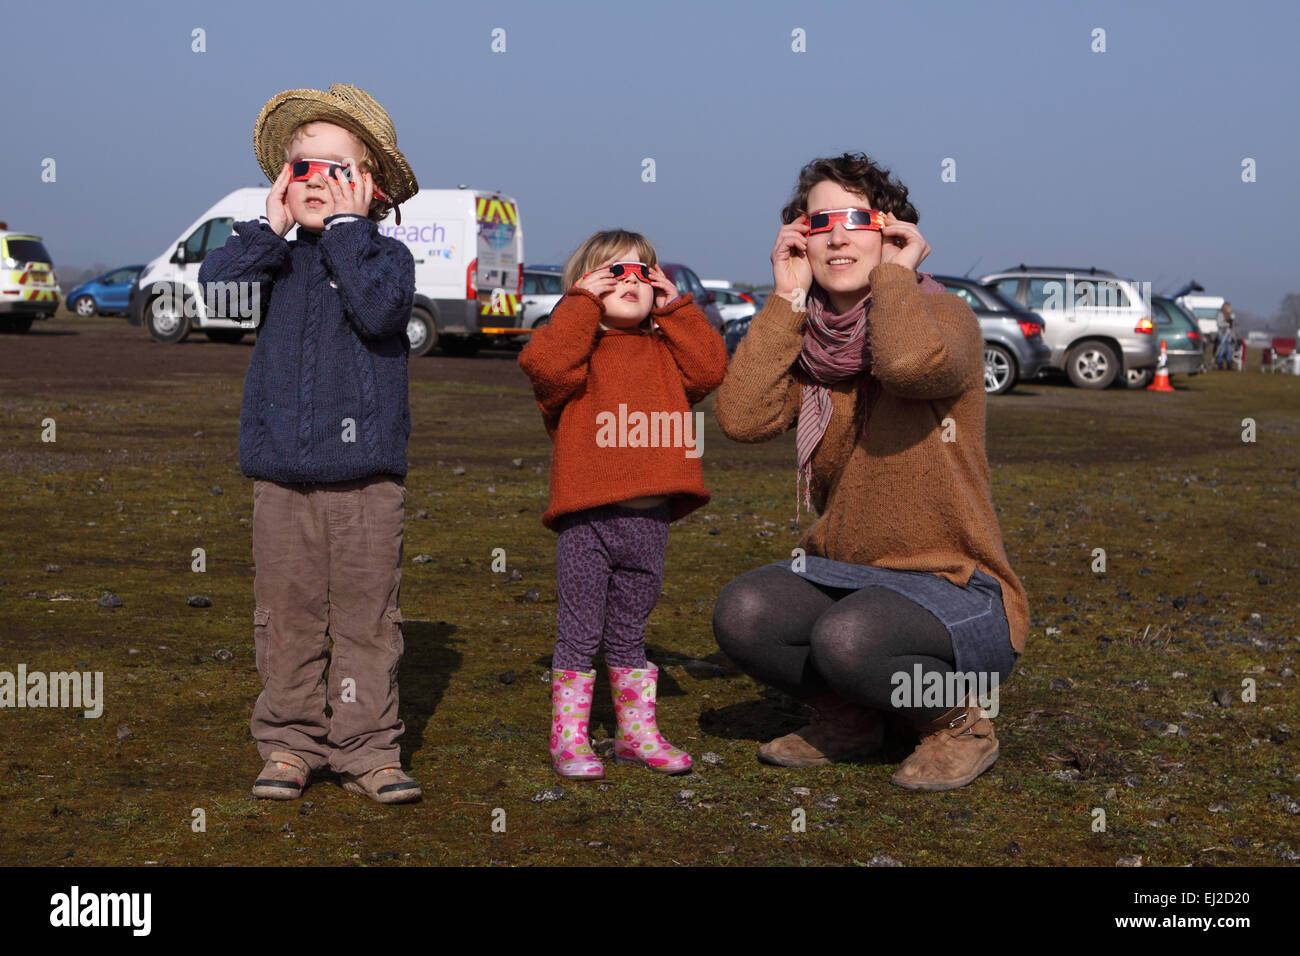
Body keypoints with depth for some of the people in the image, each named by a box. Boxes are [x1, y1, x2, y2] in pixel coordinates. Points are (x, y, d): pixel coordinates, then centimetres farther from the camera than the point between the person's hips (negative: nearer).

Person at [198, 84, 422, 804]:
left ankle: (367, 747, 10)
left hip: (366, 473, -2)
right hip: (282, 472, 3)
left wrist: (346, 226, -11)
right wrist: (271, 227, -5)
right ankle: (290, 742, 17)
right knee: (287, 614, 7)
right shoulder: (276, 262, 11)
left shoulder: (386, 257, 3)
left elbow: (380, 310, -18)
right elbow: (214, 289, -6)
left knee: (366, 614, 2)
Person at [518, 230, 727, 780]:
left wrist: (674, 309, 3)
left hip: (649, 521, 5)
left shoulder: (664, 351, 15)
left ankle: (636, 732, 27)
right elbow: (547, 365, -22)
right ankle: (568, 739, 10)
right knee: (579, 633, 2)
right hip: (587, 519, -5)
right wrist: (583, 303, -14)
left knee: (629, 633, 17)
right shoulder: (577, 342, -1)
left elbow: (709, 369, 1)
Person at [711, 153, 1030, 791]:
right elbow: (740, 416, -13)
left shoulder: (943, 315, -7)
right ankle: (850, 718, 6)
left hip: (952, 585, -5)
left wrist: (894, 274, -15)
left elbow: (912, 362, -34)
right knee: (740, 613, -23)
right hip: (841, 574, 5)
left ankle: (961, 721, -2)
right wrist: (787, 297, -7)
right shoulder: (806, 341, 7)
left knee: (845, 637, -34)